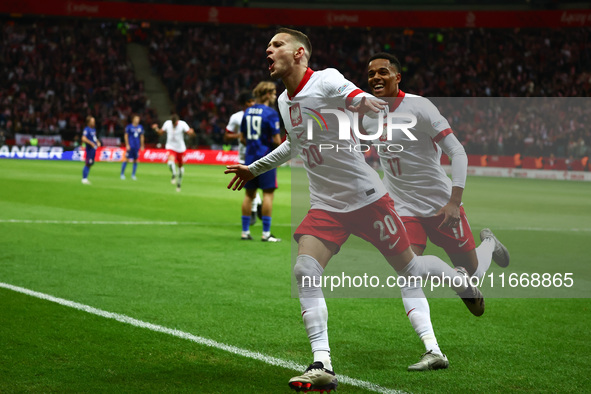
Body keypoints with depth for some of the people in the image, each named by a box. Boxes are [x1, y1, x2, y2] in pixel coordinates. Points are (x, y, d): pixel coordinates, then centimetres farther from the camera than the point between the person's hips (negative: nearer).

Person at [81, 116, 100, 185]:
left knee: (90, 164, 12)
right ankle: (84, 179, -2)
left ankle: (85, 178, 18)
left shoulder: (93, 129, 16)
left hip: (94, 149, 9)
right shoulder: (86, 129, -13)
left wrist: (98, 142, 13)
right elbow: (83, 139, -23)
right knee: (87, 164, -8)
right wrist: (91, 143, -27)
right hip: (89, 149, -9)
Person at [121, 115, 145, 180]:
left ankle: (133, 175, 11)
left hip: (137, 147, 4)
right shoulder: (129, 127, -3)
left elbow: (141, 137, 16)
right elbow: (126, 136, -2)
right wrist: (127, 145, -8)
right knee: (127, 159, -5)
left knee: (135, 160, 4)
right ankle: (122, 174, 6)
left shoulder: (140, 127, 9)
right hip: (130, 146, -4)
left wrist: (142, 146, 15)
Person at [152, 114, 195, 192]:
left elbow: (189, 132, -23)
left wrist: (191, 132, -47)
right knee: (171, 161, -29)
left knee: (180, 166, 11)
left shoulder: (182, 124, -13)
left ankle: (179, 183, 31)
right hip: (170, 147, 0)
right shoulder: (167, 123, -6)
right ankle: (174, 175, -2)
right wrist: (156, 129, -13)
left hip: (180, 148, 0)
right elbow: (161, 132, 8)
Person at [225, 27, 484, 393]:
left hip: (366, 197, -6)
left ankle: (457, 277, 39)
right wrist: (254, 168, 35)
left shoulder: (326, 80, -13)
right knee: (305, 271, -17)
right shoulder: (284, 101, 9)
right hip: (326, 205, 6)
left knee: (409, 270, 4)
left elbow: (363, 102, -31)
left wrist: (363, 102, -55)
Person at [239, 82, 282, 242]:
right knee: (268, 193, -2)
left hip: (250, 157, 7)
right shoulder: (271, 113, -11)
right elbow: (276, 140, -14)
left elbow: (242, 137, 13)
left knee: (249, 194, 11)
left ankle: (245, 232, 13)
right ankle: (266, 233, -3)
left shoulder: (247, 112, 9)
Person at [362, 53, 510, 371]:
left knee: (472, 275, 10)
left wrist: (454, 202, -26)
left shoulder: (419, 108, -17)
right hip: (402, 209, 4)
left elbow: (458, 153, -18)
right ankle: (433, 352, -22)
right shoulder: (366, 116, 2)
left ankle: (488, 244, 44)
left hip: (440, 204, -3)